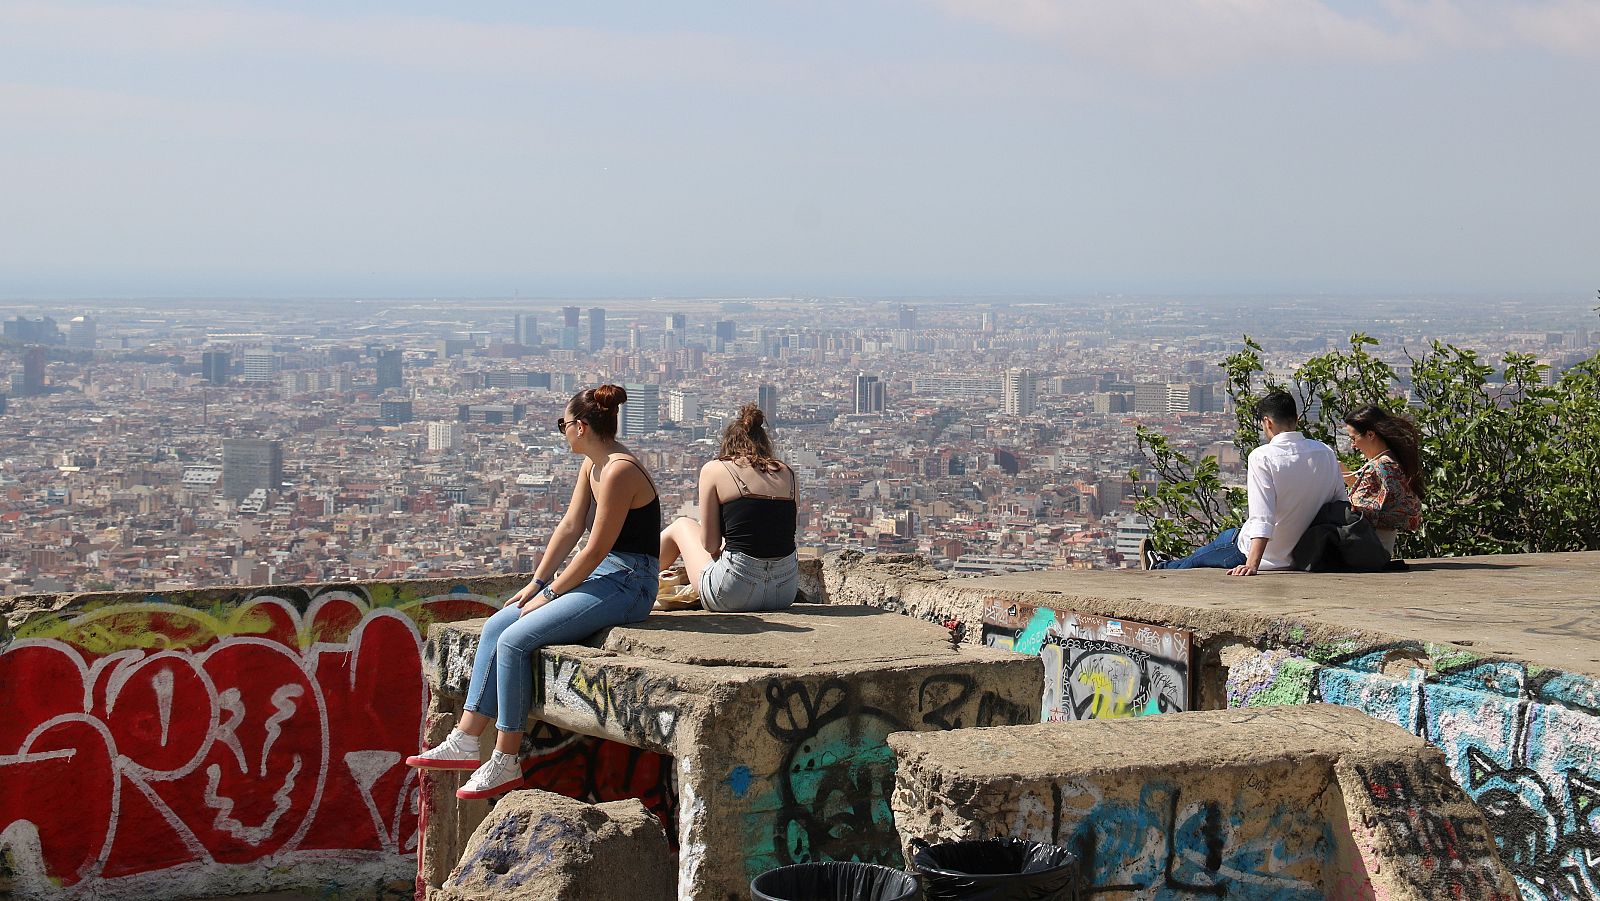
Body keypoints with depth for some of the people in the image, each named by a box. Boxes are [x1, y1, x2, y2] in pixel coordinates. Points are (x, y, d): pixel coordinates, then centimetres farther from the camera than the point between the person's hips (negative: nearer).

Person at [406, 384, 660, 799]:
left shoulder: (619, 472, -20)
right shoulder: (591, 466, 11)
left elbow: (596, 549, -19)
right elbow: (569, 528, 13)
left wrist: (550, 593, -12)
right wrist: (537, 583, 5)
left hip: (627, 585, -10)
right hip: (598, 577, 10)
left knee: (515, 639, -20)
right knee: (496, 626, 1)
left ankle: (505, 763, -12)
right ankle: (465, 742, 0)